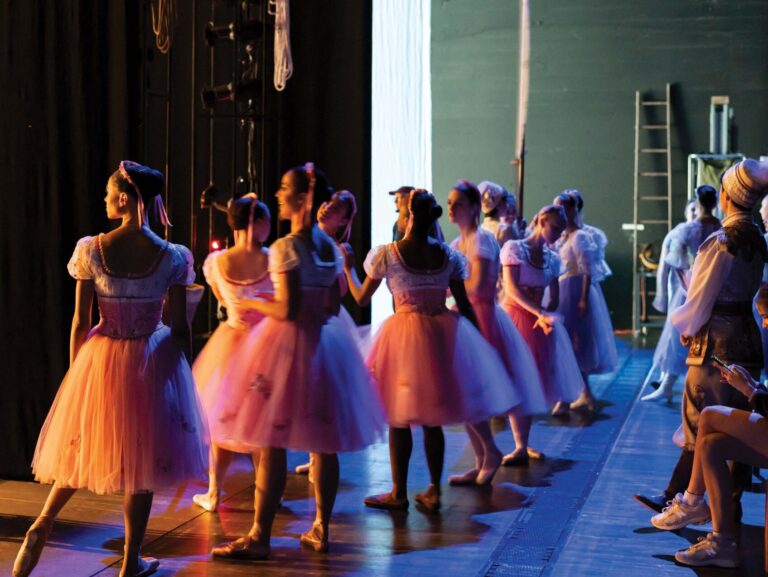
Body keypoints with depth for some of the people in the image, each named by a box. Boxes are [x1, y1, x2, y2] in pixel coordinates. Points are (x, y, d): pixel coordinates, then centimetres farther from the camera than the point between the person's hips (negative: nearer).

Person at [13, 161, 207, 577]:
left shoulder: (90, 250, -10)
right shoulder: (173, 257, -11)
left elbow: (80, 323, -5)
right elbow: (180, 328, -7)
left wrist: (76, 372, 8)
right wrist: (184, 376, 7)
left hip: (100, 357, 1)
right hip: (151, 362, -1)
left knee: (83, 448, 22)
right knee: (142, 463, 11)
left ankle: (41, 526, 9)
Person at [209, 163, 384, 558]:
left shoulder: (285, 248, -14)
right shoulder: (330, 247, 7)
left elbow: (286, 311, -18)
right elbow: (333, 307, 11)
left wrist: (252, 304, -3)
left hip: (287, 345, -7)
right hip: (323, 344, 7)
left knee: (271, 445, -2)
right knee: (322, 444, 11)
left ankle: (259, 537, 3)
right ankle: (320, 529, 18)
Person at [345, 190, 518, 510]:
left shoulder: (386, 254, -9)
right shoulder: (448, 254, 0)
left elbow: (361, 298, 2)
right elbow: (464, 305, 2)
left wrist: (348, 267, 18)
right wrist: (477, 339, 12)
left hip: (405, 334, -3)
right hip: (444, 335, 3)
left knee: (399, 418, 8)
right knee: (433, 418, 13)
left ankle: (399, 493, 14)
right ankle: (433, 492, 18)